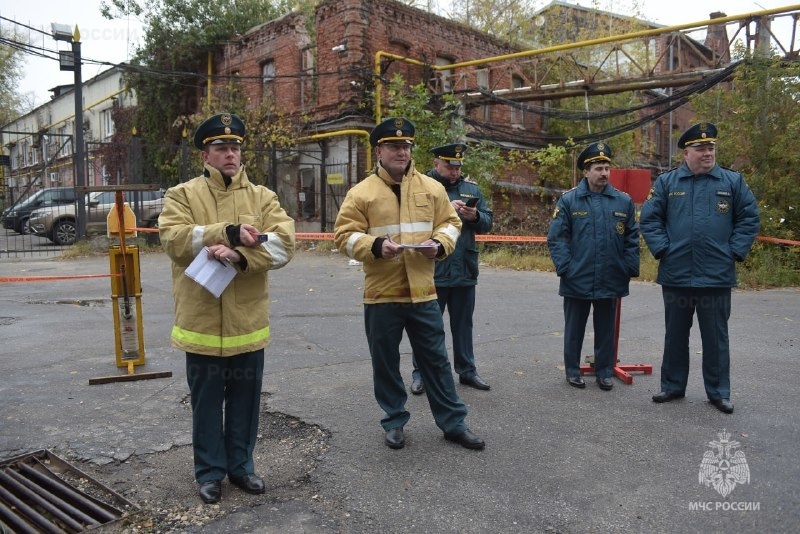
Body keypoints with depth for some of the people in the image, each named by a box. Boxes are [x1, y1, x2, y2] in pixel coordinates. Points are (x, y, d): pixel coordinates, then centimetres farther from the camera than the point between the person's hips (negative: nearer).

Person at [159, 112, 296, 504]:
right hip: (201, 321, -2)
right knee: (206, 402, 12)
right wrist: (229, 232, -25)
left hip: (248, 322, 2)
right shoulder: (182, 195, 1)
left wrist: (240, 255, -25)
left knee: (245, 400, 15)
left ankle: (241, 464, 33)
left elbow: (283, 244, -9)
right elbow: (174, 238, -16)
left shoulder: (262, 196, 5)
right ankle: (210, 471, 29)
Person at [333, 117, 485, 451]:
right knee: (385, 363, 11)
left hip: (423, 292, 2)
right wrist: (375, 246, -22)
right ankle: (394, 422, 30)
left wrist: (439, 243, -11)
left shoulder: (431, 188, 6)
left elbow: (450, 223, 10)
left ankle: (453, 422, 24)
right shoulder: (361, 192, -3)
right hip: (381, 295, -1)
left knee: (435, 360, 11)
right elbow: (344, 235, -5)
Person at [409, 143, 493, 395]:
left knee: (463, 324, 16)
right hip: (431, 271, -4)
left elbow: (488, 222, 9)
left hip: (465, 271, 4)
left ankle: (467, 370, 30)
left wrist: (475, 216, -12)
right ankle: (420, 373, 20)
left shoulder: (471, 187, 9)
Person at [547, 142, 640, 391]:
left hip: (611, 281, 2)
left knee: (606, 330, 13)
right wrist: (565, 267, -12)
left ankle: (604, 372, 27)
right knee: (574, 328, 11)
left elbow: (632, 239, 7)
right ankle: (572, 370, 25)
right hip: (577, 281, -2)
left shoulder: (624, 201, 4)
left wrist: (630, 268, 0)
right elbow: (556, 238, -5)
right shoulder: (568, 200, -3)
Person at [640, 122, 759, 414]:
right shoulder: (666, 182, 3)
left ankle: (719, 391, 22)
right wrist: (663, 249, -6)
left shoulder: (733, 181, 4)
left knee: (716, 337, 9)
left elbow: (749, 218, 5)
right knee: (675, 335, 12)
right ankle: (673, 386, 25)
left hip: (717, 277, 0)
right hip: (676, 275, 1)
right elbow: (649, 219, 3)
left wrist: (735, 251, -3)